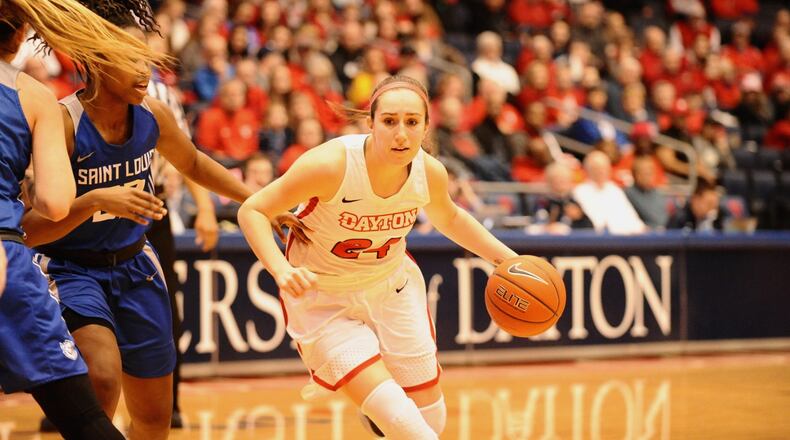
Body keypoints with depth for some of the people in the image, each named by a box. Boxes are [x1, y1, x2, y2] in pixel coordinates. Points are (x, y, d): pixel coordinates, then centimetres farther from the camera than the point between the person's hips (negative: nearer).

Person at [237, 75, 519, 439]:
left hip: (392, 287, 5)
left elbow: (448, 219, 10)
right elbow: (252, 210, -22)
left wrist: (505, 258, 1)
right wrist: (281, 270, -37)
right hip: (324, 299, -5)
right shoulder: (332, 164, -30)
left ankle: (374, 405, 42)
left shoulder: (430, 173, -15)